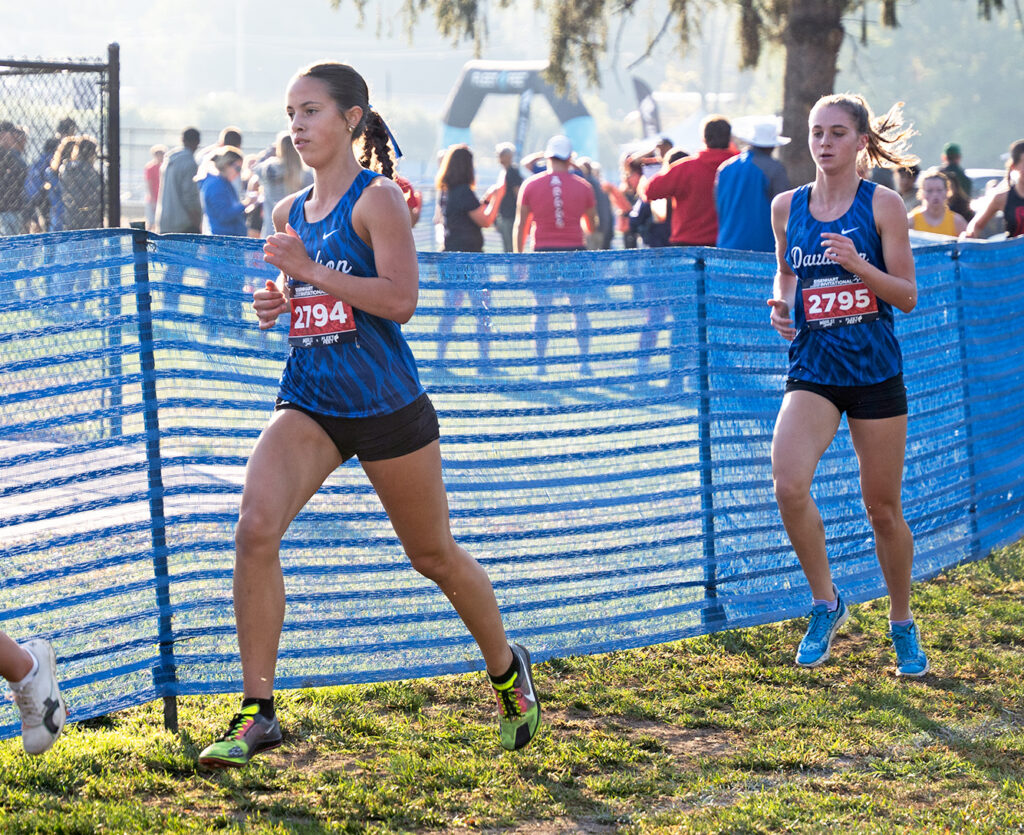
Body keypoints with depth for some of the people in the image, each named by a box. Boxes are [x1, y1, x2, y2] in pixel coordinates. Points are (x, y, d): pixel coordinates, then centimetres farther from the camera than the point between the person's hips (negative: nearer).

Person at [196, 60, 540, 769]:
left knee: (434, 555, 10)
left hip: (386, 405, -5)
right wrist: (278, 302, 4)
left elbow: (401, 299, -20)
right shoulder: (289, 213, 11)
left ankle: (506, 668, 37)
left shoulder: (378, 199, -10)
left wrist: (310, 270, -24)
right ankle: (257, 713, -14)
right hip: (309, 402, 5)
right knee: (256, 530, -18)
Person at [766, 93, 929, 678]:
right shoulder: (787, 207, 6)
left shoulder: (883, 204, -4)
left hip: (874, 368, -2)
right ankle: (827, 603, 1)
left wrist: (857, 264, -20)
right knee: (789, 485, -21)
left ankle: (903, 626, 26)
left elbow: (907, 296, -4)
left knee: (883, 506, 5)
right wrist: (782, 305, 0)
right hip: (812, 369, 2)